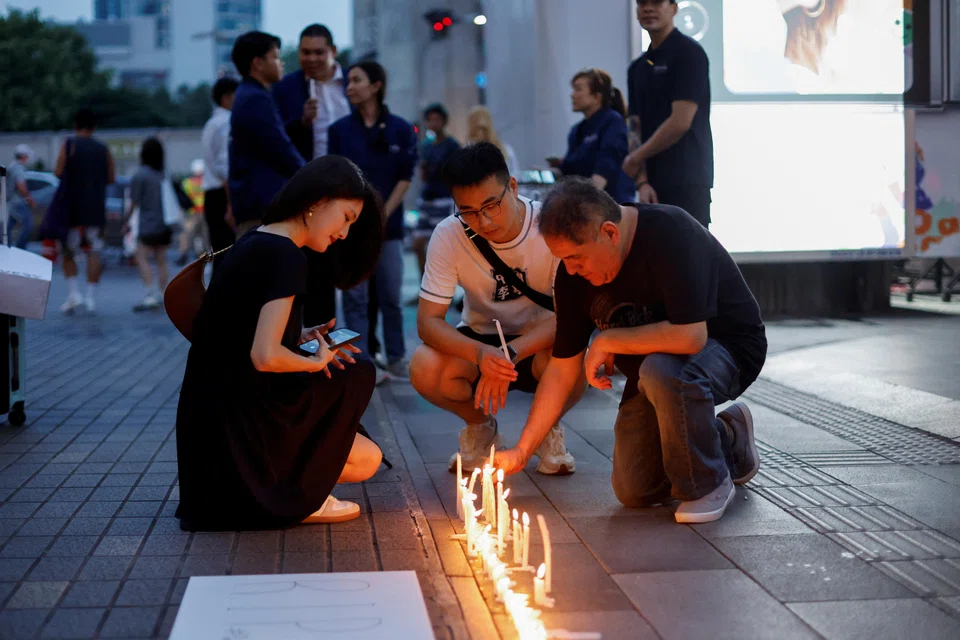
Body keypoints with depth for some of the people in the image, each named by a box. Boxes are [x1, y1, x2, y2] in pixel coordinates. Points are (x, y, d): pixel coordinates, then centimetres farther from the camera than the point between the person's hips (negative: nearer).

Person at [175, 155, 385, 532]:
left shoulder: (254, 243, 11)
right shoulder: (285, 255, -19)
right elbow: (265, 356, -27)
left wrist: (300, 339, 6)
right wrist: (316, 362, -9)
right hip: (239, 427, -9)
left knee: (368, 459, 17)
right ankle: (294, 496, 3)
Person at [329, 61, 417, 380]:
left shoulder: (401, 129, 3)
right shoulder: (339, 129, 4)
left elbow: (405, 178, 1)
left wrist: (383, 215, -8)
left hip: (388, 224, 0)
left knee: (390, 296, 4)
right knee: (355, 296, 0)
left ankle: (396, 358, 15)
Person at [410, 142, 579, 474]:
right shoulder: (449, 235, -17)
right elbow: (428, 321, -19)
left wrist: (510, 354, -39)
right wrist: (480, 354, -40)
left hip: (539, 346, -1)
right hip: (478, 343, 2)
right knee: (424, 368, -29)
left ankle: (550, 428, 1)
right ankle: (480, 428, 5)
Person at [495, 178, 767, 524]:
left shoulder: (670, 233, -32)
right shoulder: (573, 274, -11)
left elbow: (690, 336, -41)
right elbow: (561, 369, -5)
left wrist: (606, 342, -28)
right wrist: (521, 451, -10)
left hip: (730, 346, -6)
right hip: (653, 363, 7)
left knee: (660, 370, -39)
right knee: (635, 492, 0)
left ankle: (709, 483, -14)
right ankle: (729, 442, 24)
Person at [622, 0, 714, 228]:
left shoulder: (688, 53, -7)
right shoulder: (637, 68, 16)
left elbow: (681, 122, -15)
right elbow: (637, 128, 11)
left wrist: (636, 158, -6)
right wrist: (642, 181, -3)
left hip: (687, 182, -7)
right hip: (654, 183, 7)